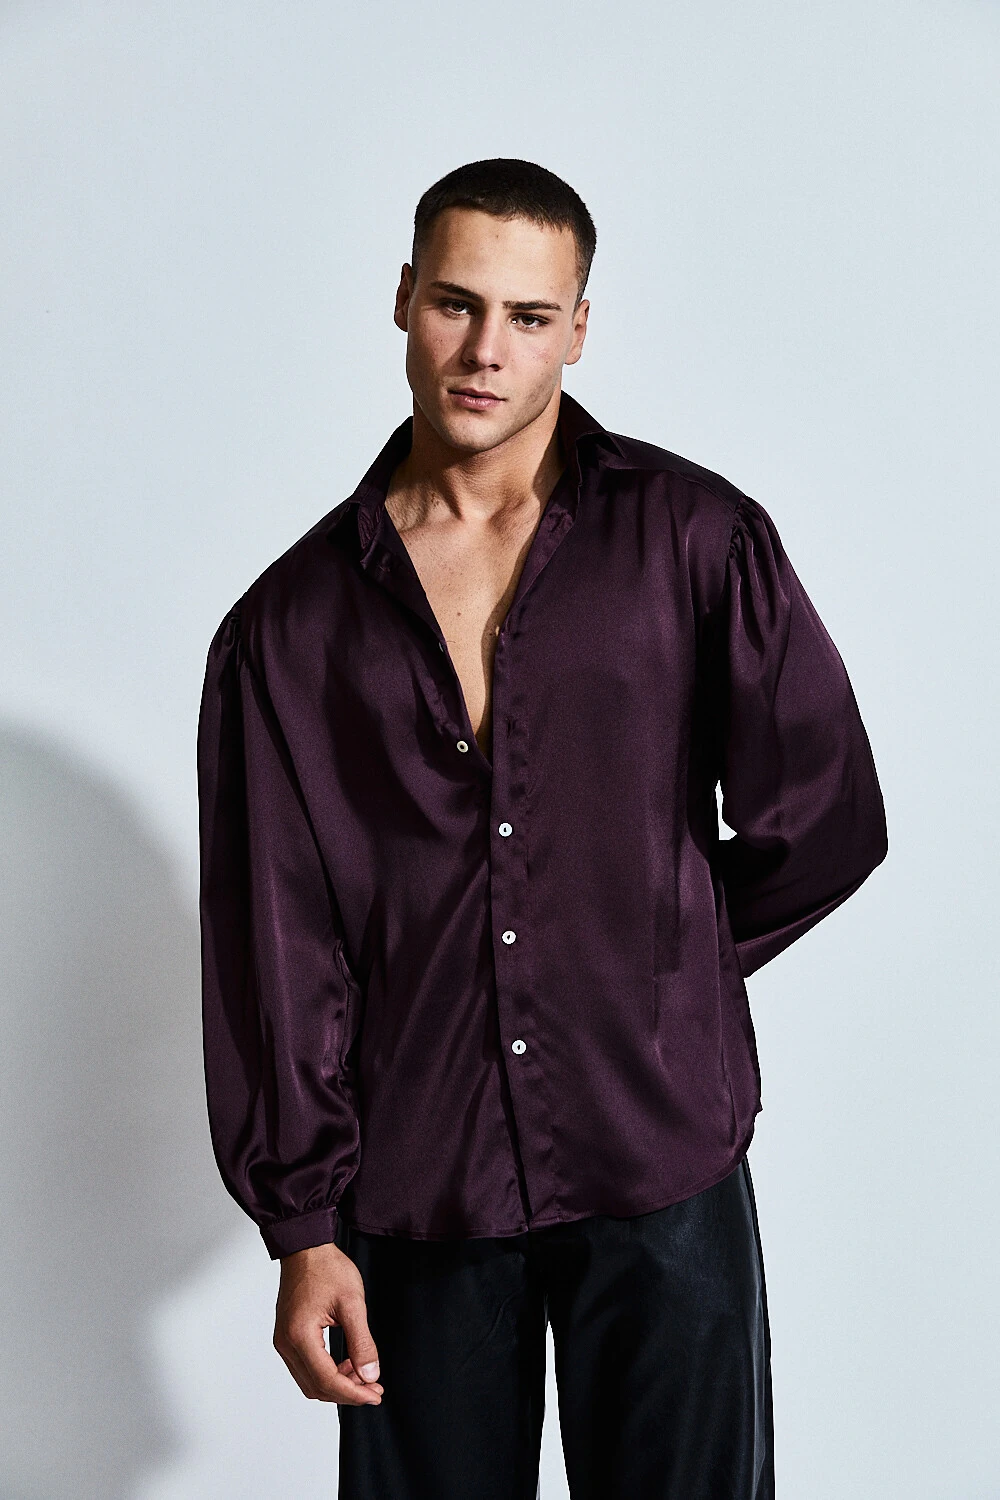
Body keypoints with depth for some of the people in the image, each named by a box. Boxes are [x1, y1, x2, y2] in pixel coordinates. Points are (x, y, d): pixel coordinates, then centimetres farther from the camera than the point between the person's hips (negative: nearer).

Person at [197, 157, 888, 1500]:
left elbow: (827, 822, 4)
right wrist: (302, 1227, -2)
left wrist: (661, 973, 8)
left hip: (661, 1163, -1)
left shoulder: (696, 538, -1)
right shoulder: (293, 620, 3)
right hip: (415, 1186, 1)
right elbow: (273, 946, 0)